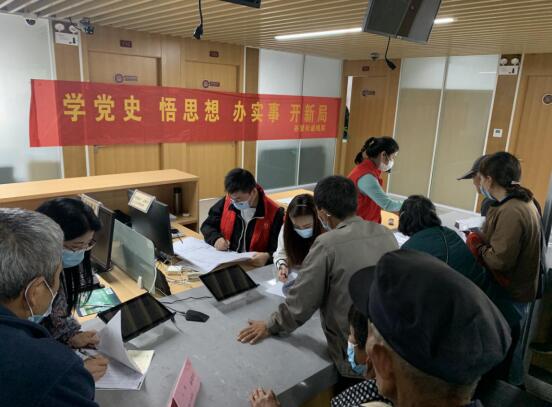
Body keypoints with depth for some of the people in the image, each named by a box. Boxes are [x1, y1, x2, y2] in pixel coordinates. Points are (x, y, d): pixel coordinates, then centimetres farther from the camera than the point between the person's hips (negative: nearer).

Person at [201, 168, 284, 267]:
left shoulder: (274, 213, -11)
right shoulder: (226, 202, 3)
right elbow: (207, 226, 14)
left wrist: (267, 256, -31)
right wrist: (216, 238, -6)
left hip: (255, 267, -3)